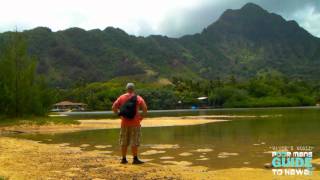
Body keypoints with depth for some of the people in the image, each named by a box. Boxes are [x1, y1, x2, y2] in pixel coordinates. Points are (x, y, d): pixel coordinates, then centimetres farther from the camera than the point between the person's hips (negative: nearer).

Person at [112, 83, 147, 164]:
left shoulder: (121, 97, 5)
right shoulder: (138, 98, -3)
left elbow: (113, 107, 0)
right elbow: (145, 108, -14)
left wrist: (119, 115, 8)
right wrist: (141, 117, -2)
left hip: (124, 123, 3)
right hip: (135, 123, -3)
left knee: (124, 142, 11)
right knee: (134, 142, 1)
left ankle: (124, 159, 15)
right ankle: (135, 159, 1)